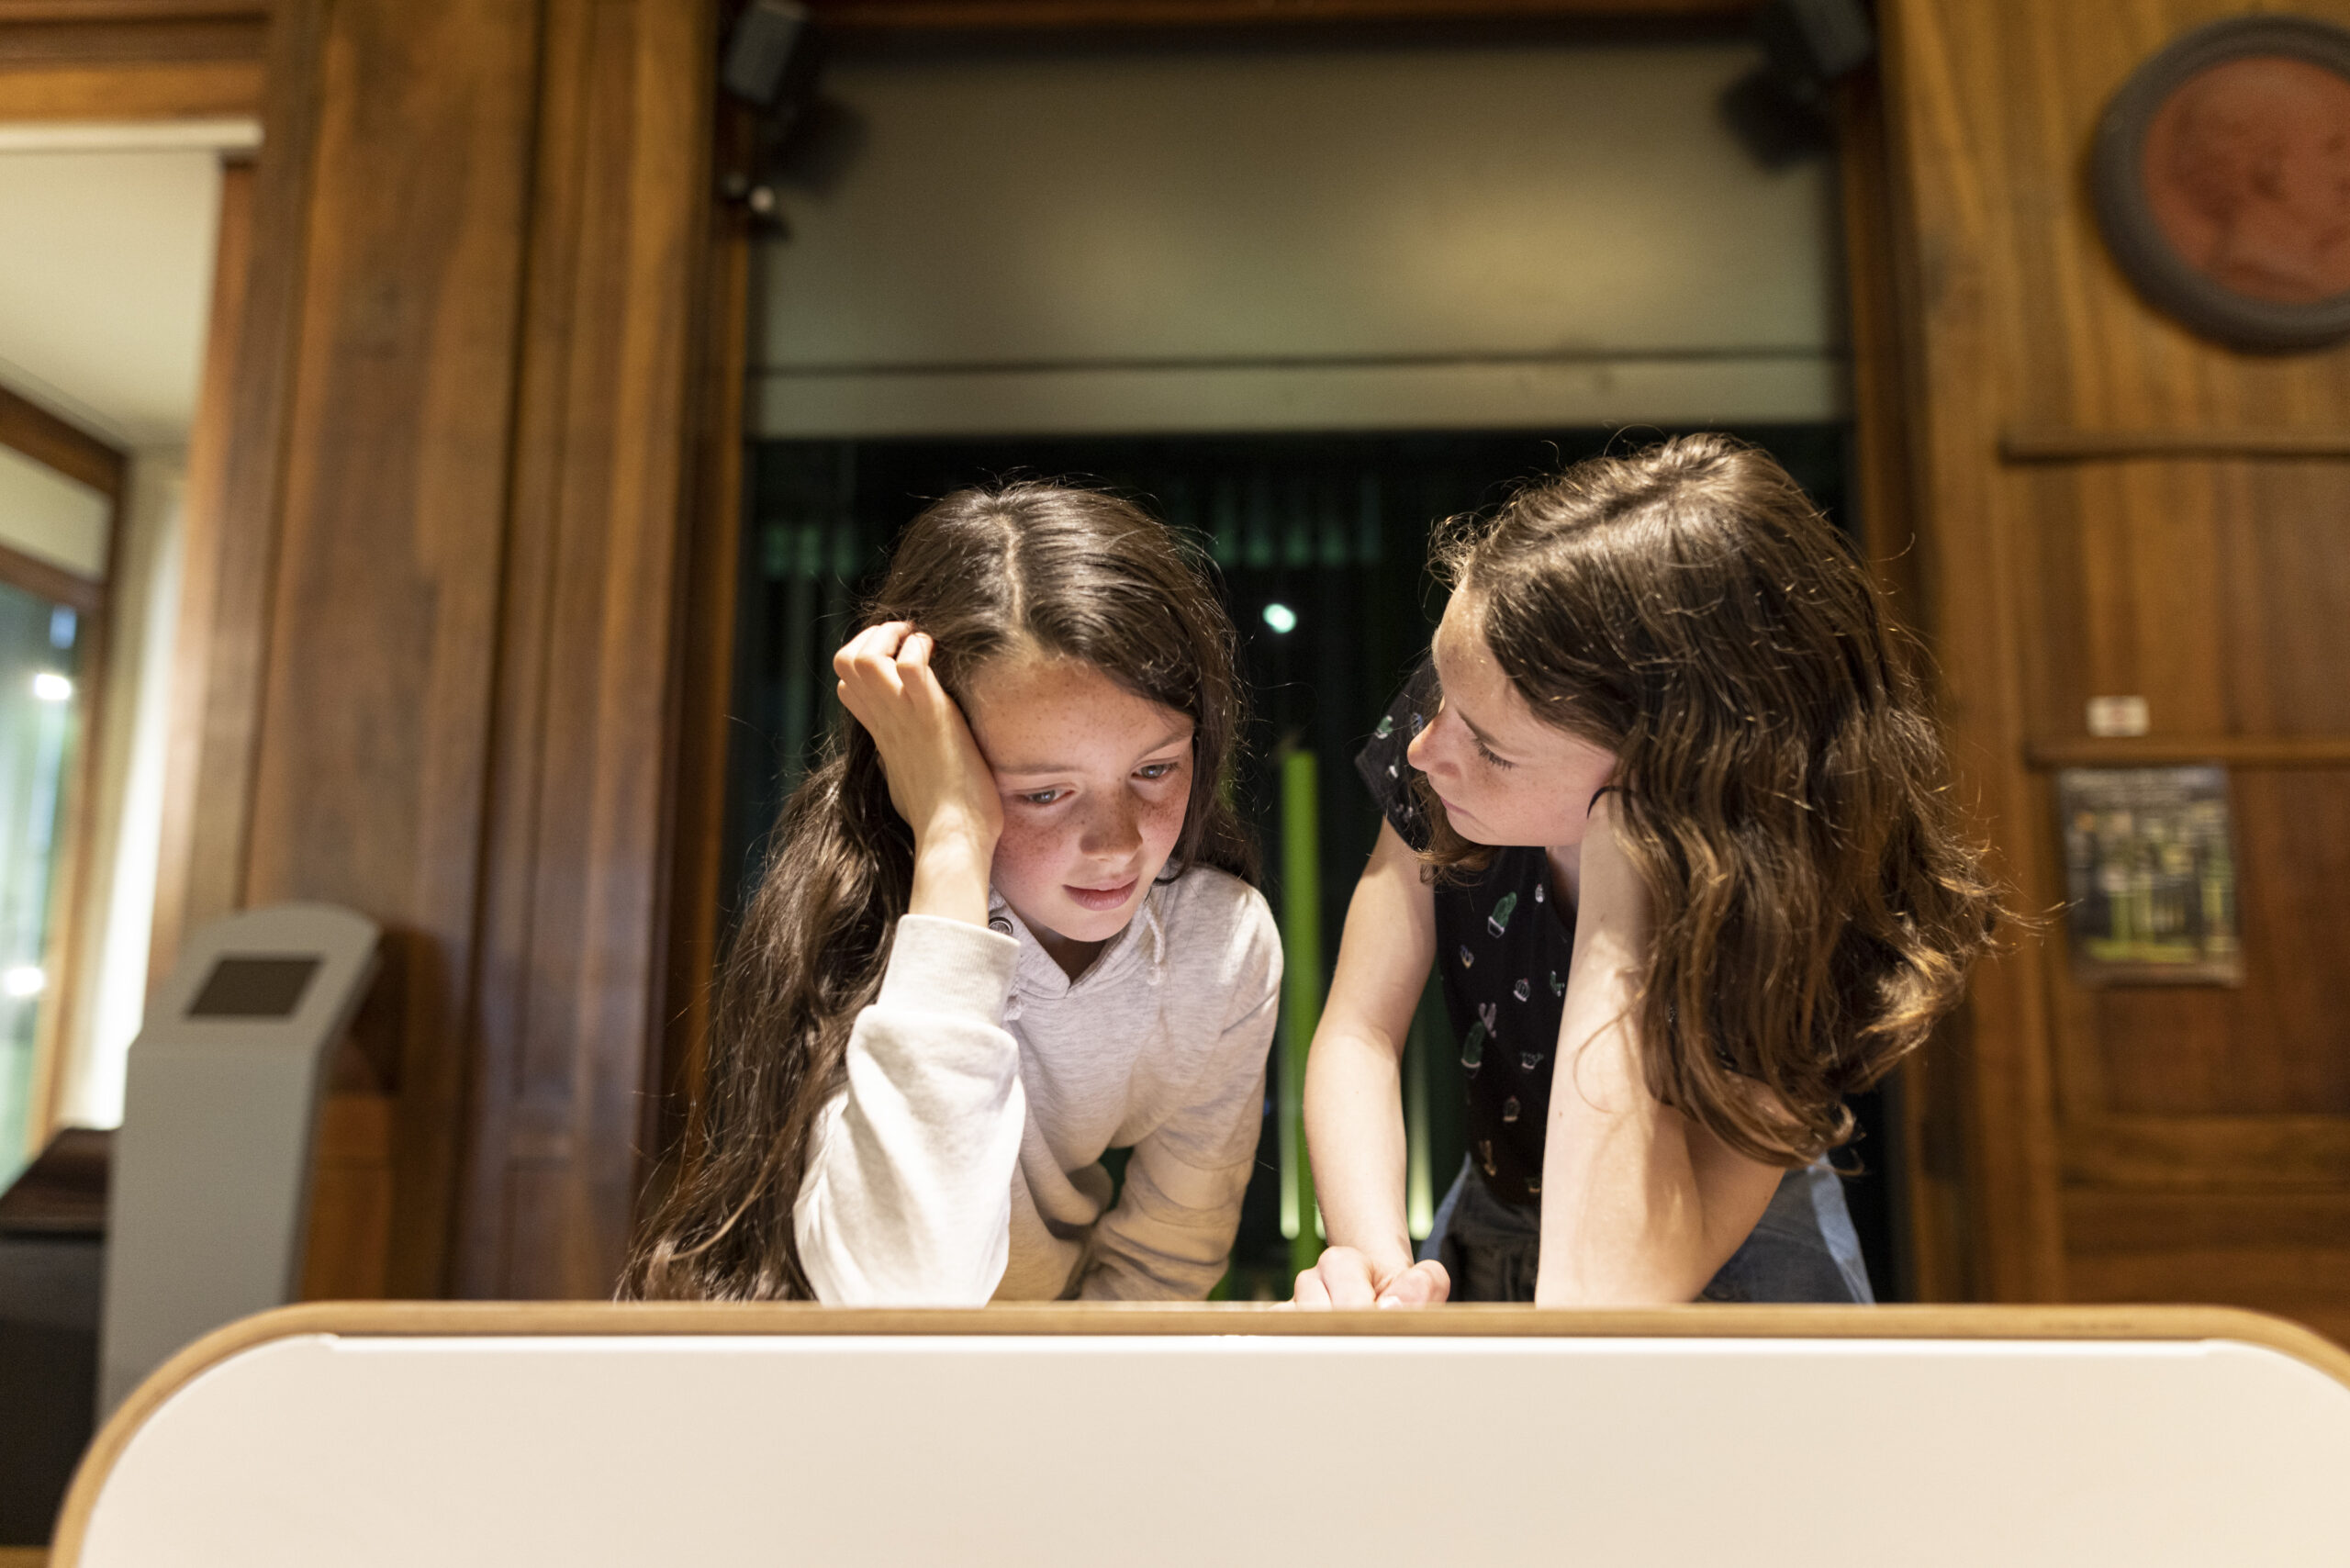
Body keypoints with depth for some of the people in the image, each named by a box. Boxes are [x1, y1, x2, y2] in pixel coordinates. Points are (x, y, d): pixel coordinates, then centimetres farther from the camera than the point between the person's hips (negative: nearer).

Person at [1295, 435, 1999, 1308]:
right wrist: (1375, 1266, -33)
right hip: (1488, 1220, 2)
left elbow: (1597, 1302, -39)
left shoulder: (1789, 916, -32)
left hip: (1732, 1257, -2)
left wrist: (1621, 865, -43)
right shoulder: (1446, 725, -19)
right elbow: (1359, 1032, -14)